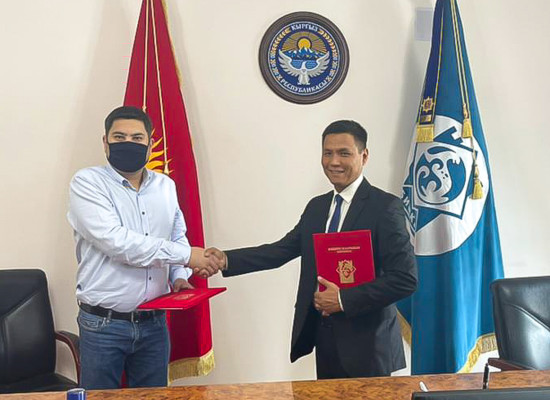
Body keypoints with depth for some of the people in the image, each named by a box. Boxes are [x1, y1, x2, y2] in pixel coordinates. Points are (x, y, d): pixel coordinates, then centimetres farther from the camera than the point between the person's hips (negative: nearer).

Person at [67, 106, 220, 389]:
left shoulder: (166, 186, 7)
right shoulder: (87, 183, -10)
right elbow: (115, 241, -23)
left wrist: (179, 276, -2)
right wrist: (185, 255, -22)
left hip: (154, 323, 5)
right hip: (103, 324, -4)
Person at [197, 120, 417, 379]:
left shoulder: (384, 206, -12)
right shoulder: (316, 206, 10)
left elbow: (406, 279, -17)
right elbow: (282, 250, 4)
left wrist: (344, 300, -19)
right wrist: (226, 260, -8)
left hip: (366, 344, -6)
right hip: (324, 336, 6)